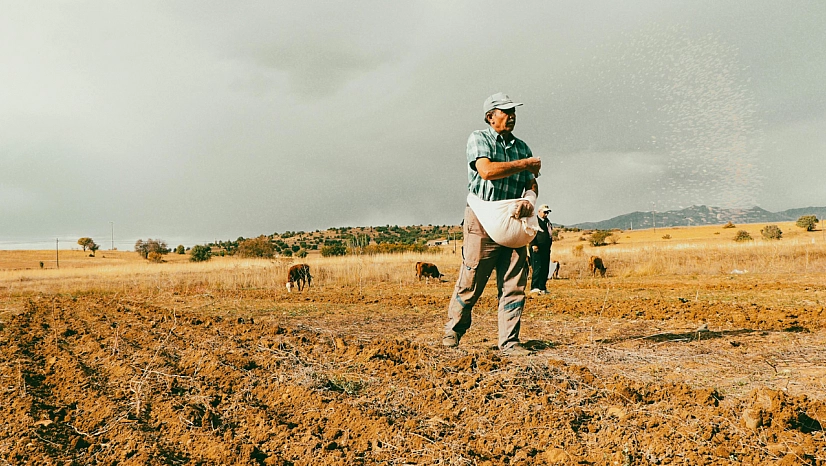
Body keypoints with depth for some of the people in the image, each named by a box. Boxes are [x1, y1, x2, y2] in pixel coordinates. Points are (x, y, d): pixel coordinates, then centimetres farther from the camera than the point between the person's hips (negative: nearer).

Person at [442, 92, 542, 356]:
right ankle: (453, 330, 19)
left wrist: (529, 200, -11)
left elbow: (532, 183, 12)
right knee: (471, 282, -1)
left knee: (514, 286, 1)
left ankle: (509, 342, 8)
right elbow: (487, 170, -18)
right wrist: (525, 164, -9)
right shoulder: (479, 139, -1)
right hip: (483, 221, -5)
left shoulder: (521, 147, 16)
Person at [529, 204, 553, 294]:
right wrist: (533, 245, -20)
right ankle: (534, 287, -15)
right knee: (537, 267, -14)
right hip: (537, 249, -8)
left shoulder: (547, 222, 21)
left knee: (545, 269, 5)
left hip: (546, 249, 8)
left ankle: (542, 288, 10)